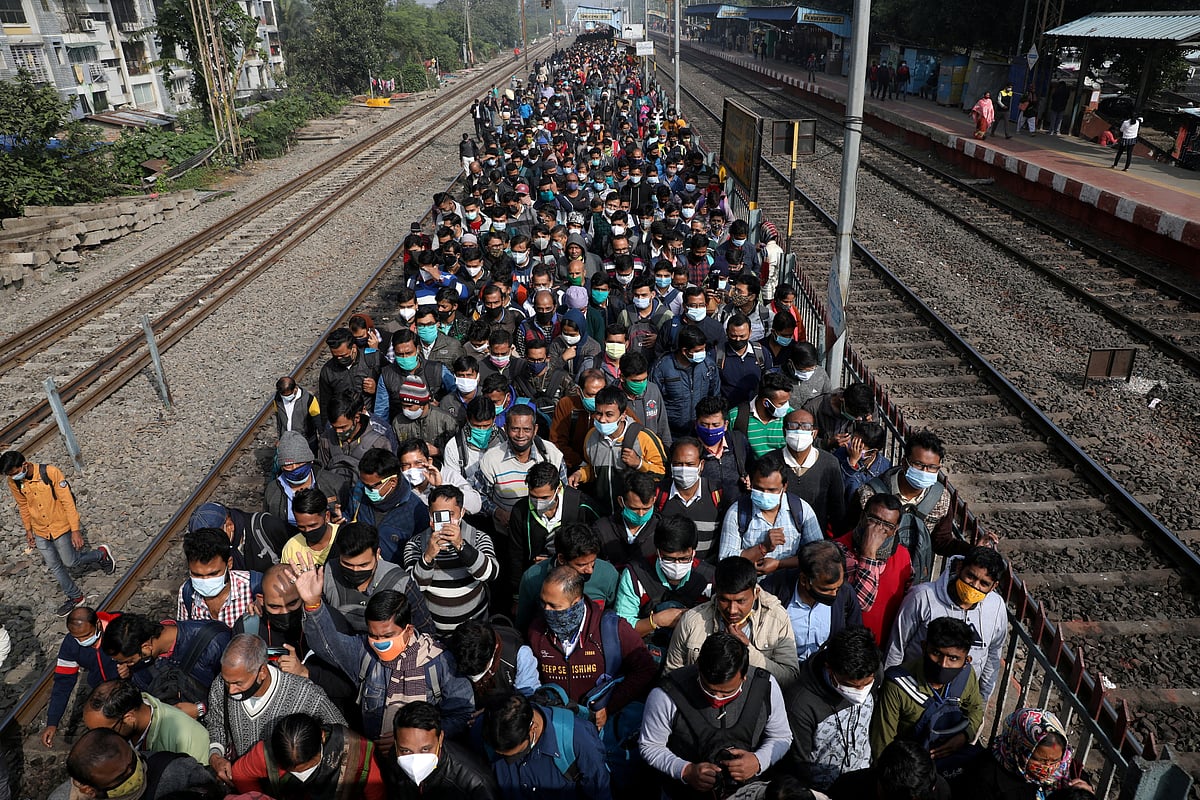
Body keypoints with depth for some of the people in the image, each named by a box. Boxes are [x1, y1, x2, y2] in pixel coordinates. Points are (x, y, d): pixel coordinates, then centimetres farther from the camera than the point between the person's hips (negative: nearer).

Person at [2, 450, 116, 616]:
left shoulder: (51, 473, -26)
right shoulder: (14, 482, -11)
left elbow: (67, 502, -22)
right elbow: (23, 506, 7)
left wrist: (75, 530, -20)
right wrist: (28, 530, 13)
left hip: (60, 526, -5)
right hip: (40, 531, 5)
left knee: (70, 562, 4)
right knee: (54, 567, 12)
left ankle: (101, 553, 30)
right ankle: (75, 597, 29)